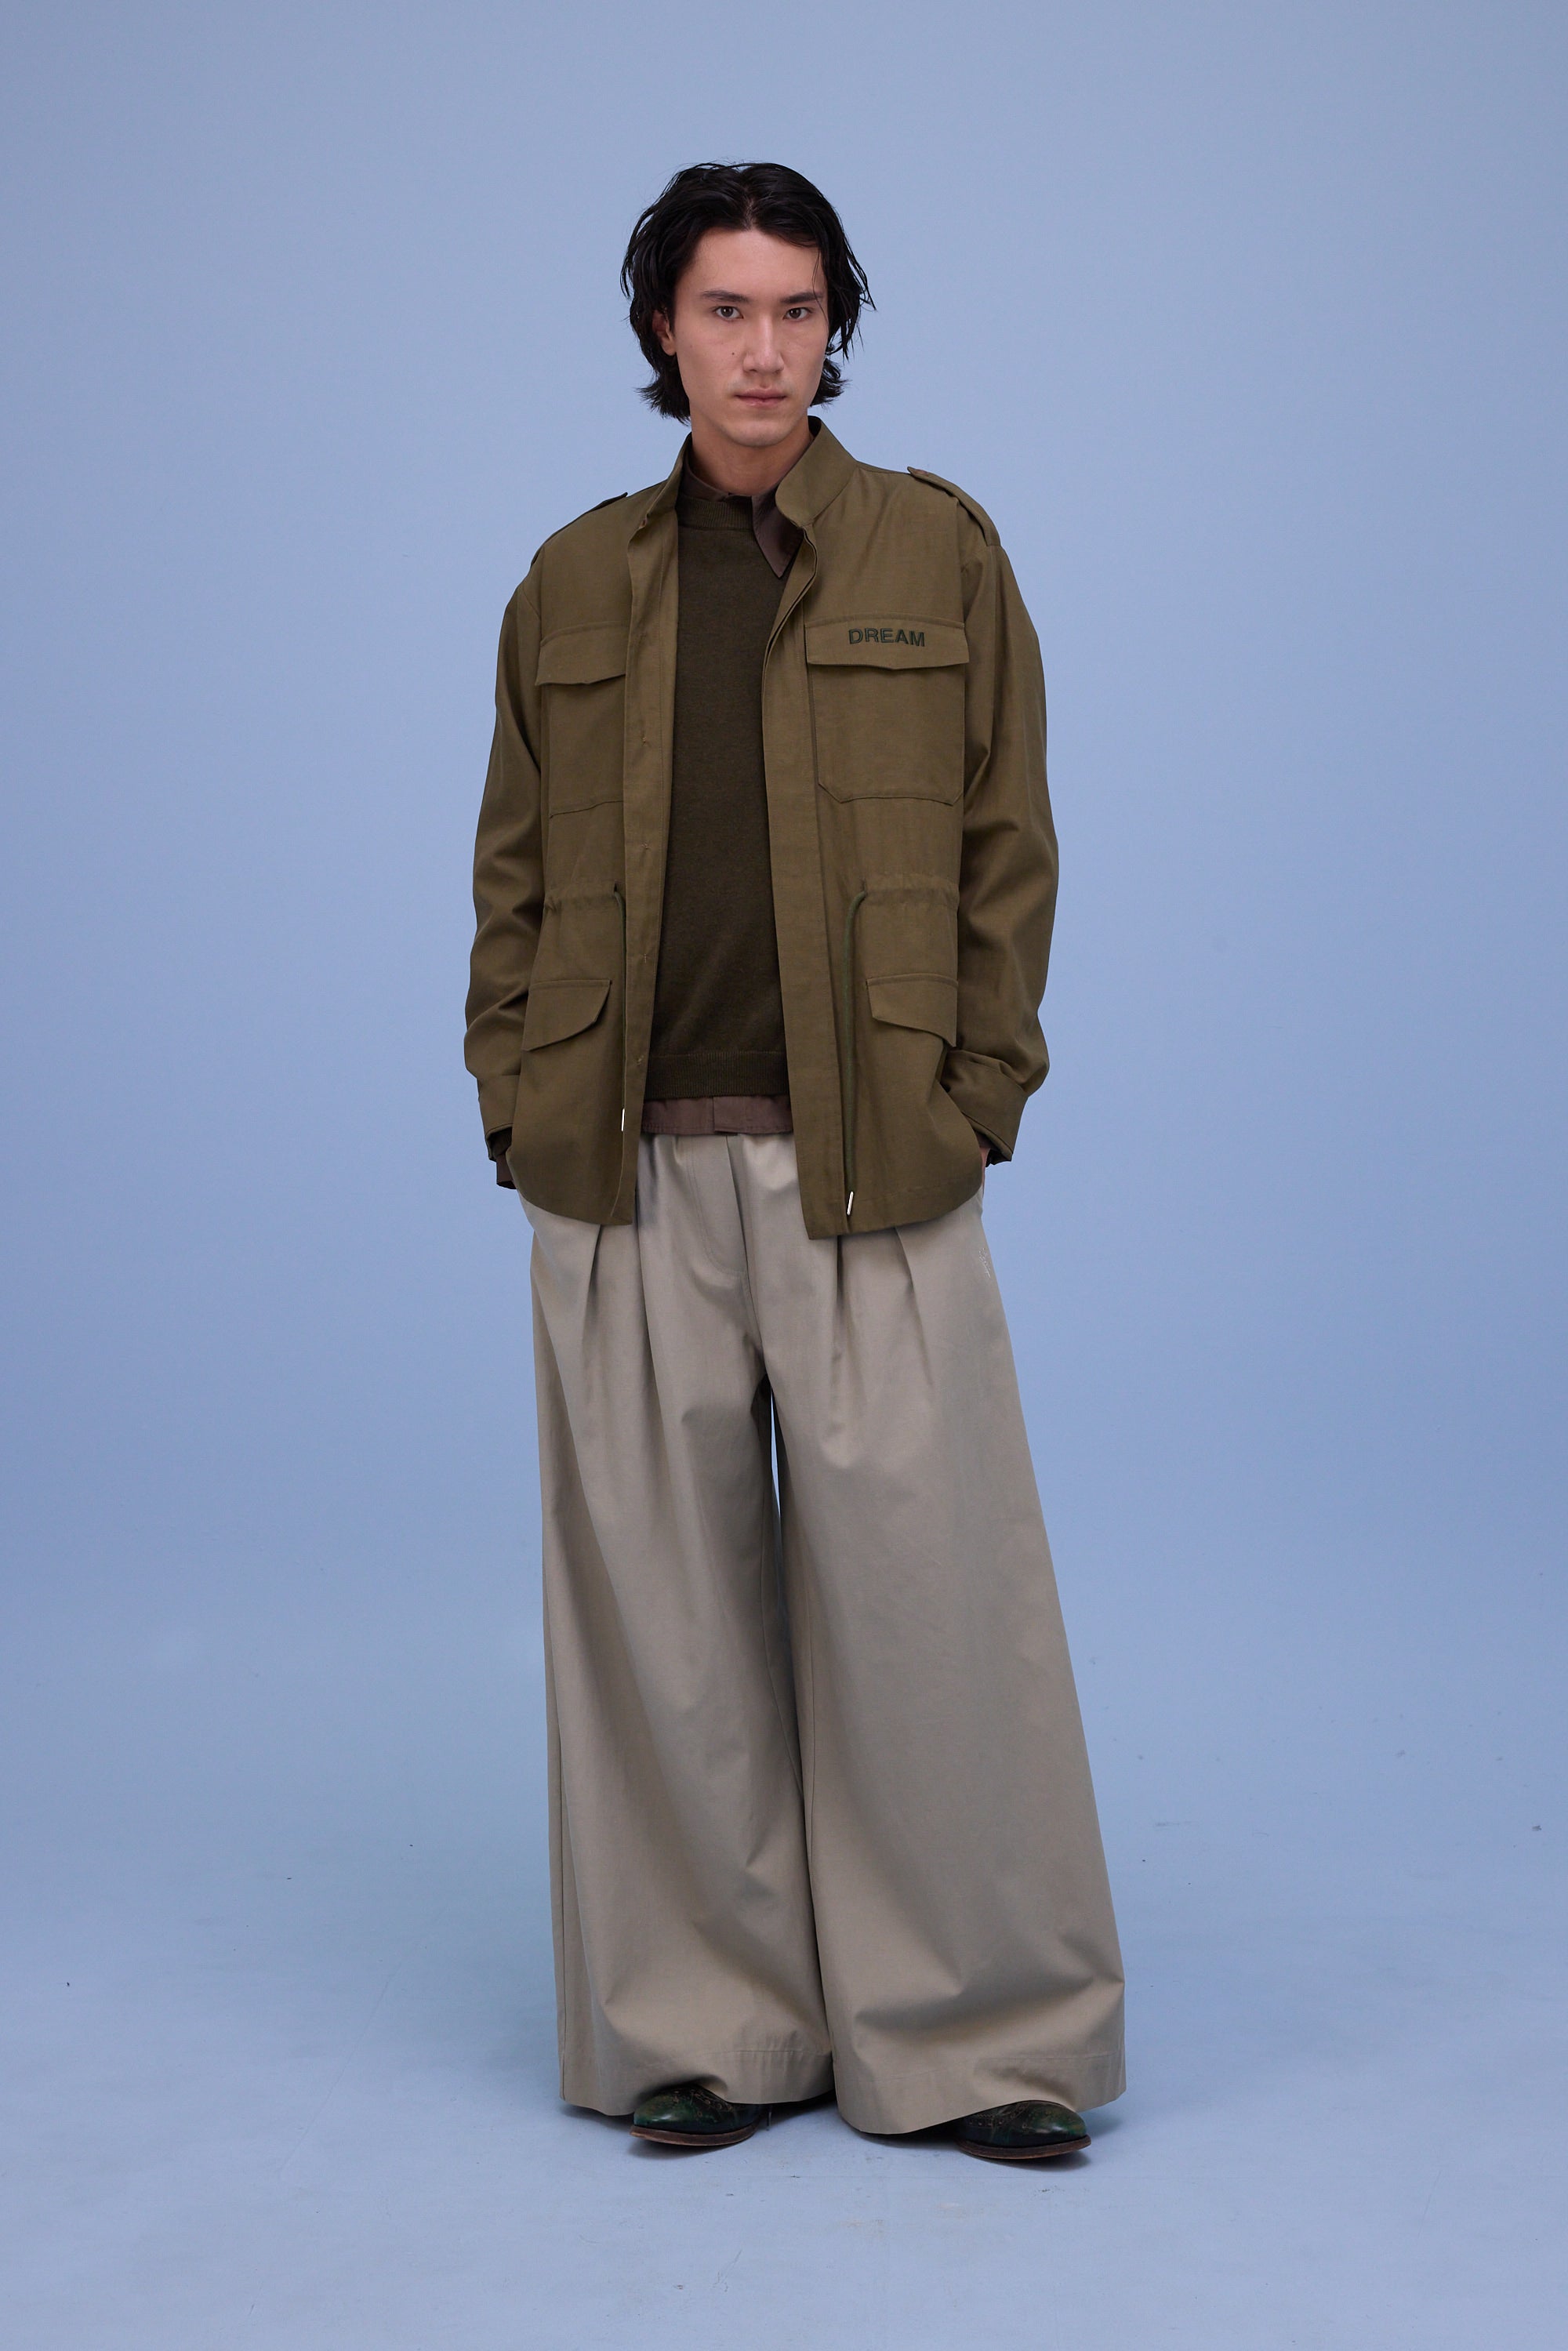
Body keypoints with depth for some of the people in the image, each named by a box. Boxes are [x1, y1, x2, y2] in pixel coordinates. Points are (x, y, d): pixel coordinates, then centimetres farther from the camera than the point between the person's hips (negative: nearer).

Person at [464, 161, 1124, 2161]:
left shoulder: (937, 555, 7)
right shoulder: (575, 587, 13)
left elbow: (1008, 853, 5)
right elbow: (514, 873, 14)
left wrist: (972, 1107, -3)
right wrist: (519, 1108, 3)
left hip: (871, 1174, -2)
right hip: (627, 1182, 2)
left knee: (921, 1591, -2)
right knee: (663, 1609, 5)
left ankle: (971, 2040, 13)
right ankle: (709, 2033, 19)